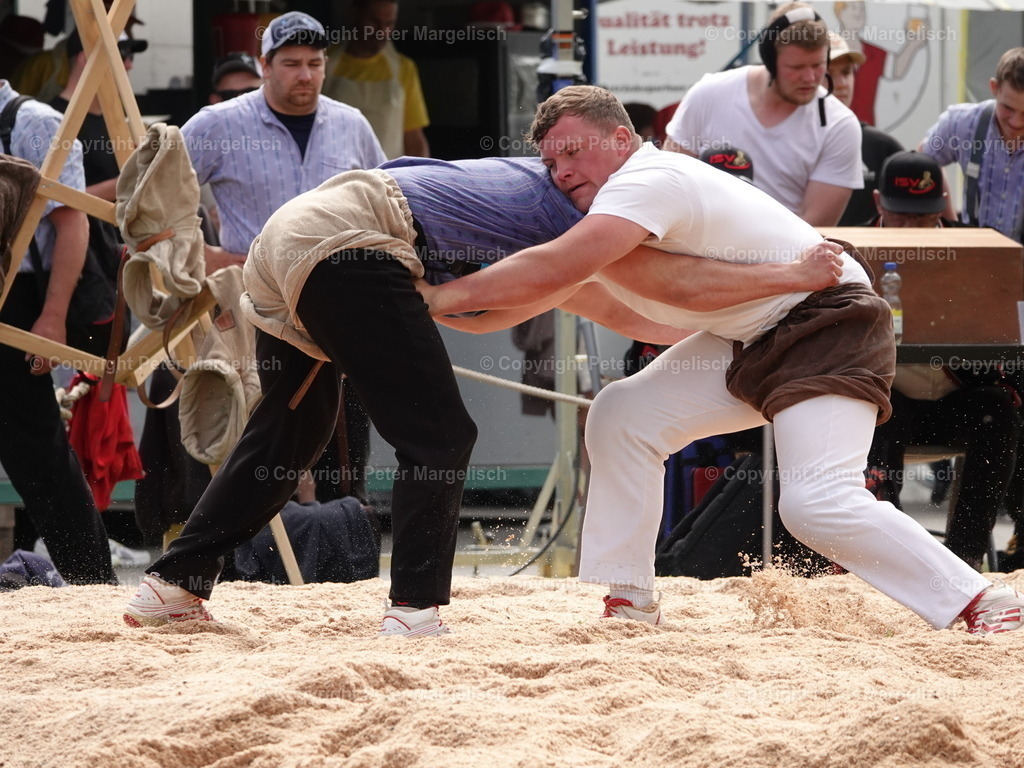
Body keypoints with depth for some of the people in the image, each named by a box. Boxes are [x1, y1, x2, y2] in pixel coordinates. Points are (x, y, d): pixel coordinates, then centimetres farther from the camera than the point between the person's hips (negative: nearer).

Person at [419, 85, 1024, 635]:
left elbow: (552, 272, -34)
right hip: (750, 341, 10)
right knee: (623, 415, 0)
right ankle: (629, 601, 5)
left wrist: (440, 298, -27)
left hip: (830, 323, -10)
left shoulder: (648, 179, -24)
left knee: (817, 503, -24)